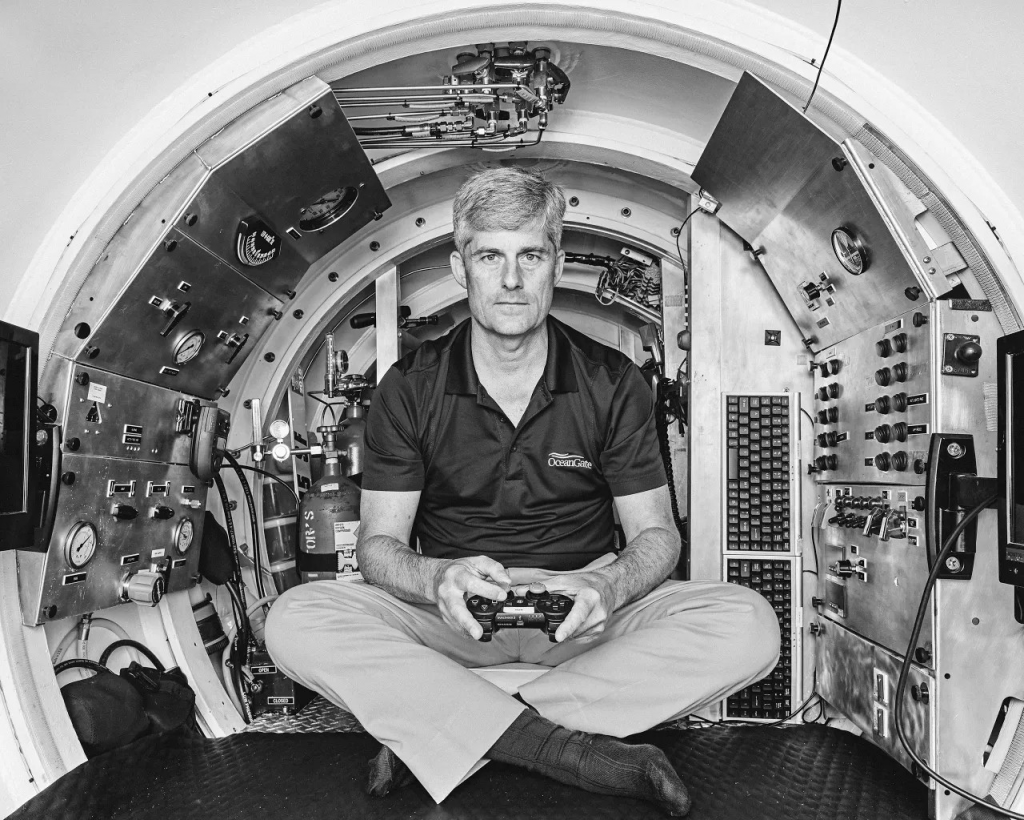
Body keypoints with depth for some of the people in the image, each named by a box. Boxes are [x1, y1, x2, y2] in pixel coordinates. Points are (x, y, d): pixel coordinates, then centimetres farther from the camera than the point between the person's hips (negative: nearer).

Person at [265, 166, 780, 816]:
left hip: (582, 611, 1)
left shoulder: (613, 383, -3)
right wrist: (438, 579, -30)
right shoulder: (410, 389, -3)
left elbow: (656, 532, -2)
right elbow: (378, 543, -6)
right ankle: (575, 751, -30)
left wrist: (609, 586, -26)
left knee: (749, 626, -25)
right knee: (297, 622, -27)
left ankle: (445, 731, -25)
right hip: (449, 615, 0)